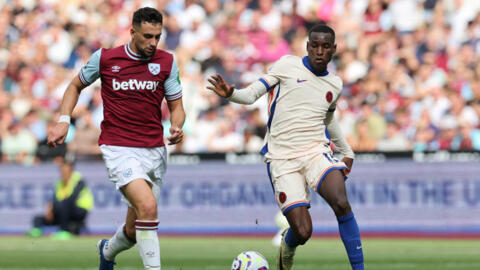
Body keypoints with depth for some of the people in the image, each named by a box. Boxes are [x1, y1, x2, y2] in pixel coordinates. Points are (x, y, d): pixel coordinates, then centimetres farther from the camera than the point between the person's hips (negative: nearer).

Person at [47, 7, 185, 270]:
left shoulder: (166, 62, 3)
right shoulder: (105, 58, -3)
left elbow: (176, 106, 9)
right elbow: (76, 85, 14)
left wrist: (176, 127, -13)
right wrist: (63, 121, 1)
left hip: (154, 150, 4)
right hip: (118, 148, -4)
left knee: (135, 231, 11)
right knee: (148, 207, -28)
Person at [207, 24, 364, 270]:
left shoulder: (334, 84, 15)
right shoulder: (287, 66, 2)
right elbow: (252, 93, -1)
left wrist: (347, 152, 37)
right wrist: (230, 93, -22)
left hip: (317, 152, 3)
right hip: (282, 158, -3)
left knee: (341, 204, -28)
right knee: (302, 232, -13)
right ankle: (287, 246, 26)